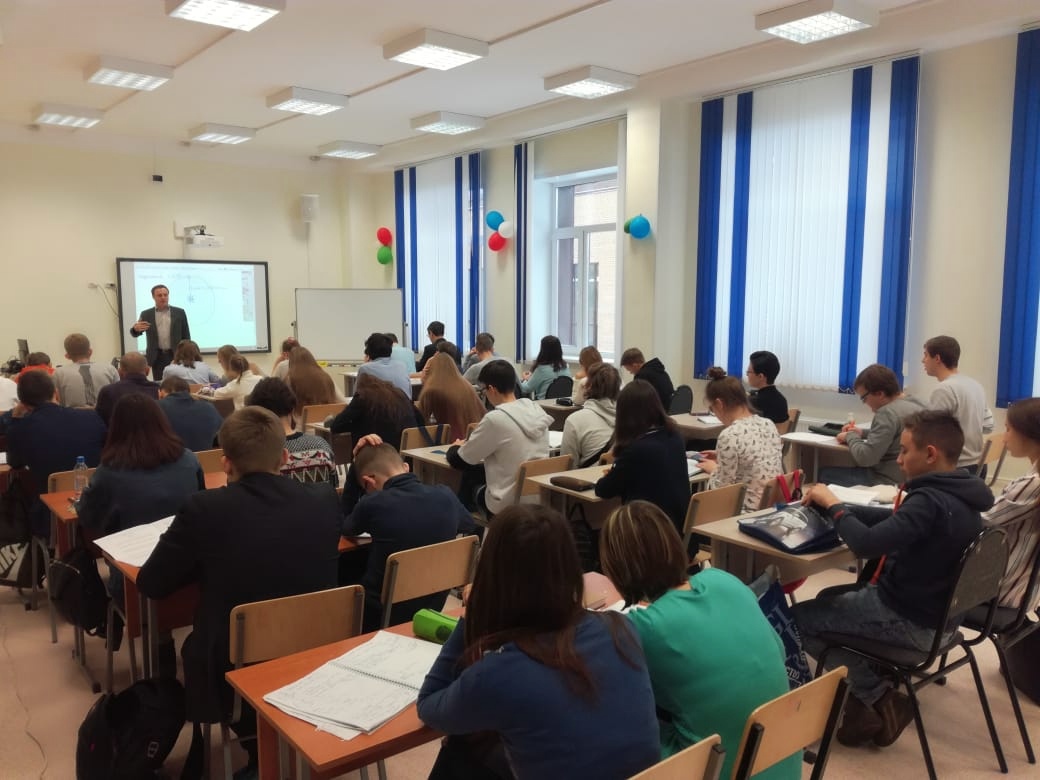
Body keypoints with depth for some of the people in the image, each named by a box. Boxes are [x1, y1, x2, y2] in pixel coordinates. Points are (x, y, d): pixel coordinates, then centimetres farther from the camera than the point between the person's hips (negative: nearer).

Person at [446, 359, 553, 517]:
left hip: (509, 504, -6)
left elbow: (458, 461, -8)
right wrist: (469, 445, 20)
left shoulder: (495, 419, -20)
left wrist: (456, 447, 14)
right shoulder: (535, 409, 0)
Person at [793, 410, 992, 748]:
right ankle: (870, 696, 16)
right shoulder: (957, 494, 3)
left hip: (911, 620, -10)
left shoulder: (931, 501, -29)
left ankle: (878, 697, 9)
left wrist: (832, 505, -17)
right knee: (828, 598, 25)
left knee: (798, 618, 3)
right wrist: (835, 506, 1)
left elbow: (866, 544, -35)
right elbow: (894, 520, 12)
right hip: (935, 608, 10)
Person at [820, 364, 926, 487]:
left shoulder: (888, 412, -20)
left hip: (888, 481, -10)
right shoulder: (916, 404, 9)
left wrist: (850, 436, -6)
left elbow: (865, 457, -23)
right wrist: (863, 433, 16)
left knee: (826, 474, 0)